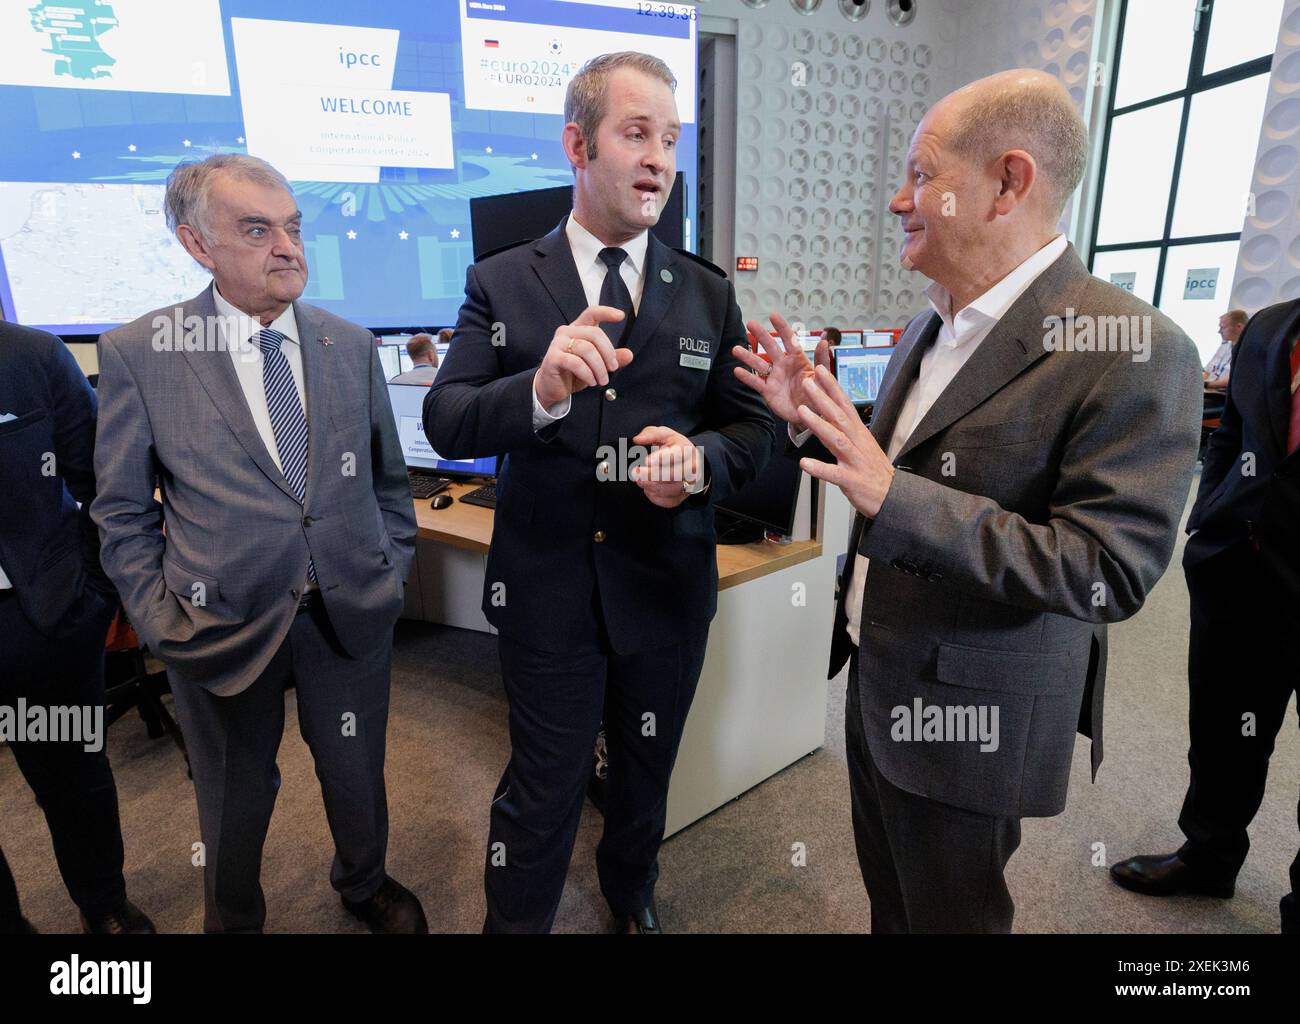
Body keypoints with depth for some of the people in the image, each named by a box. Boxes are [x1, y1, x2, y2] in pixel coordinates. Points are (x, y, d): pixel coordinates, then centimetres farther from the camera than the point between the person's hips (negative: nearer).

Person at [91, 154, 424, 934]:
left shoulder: (351, 344, 1)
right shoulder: (138, 353, -7)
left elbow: (389, 478, 8)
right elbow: (123, 512, -1)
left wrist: (393, 574, 4)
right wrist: (163, 621, -5)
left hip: (353, 615, 2)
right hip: (224, 626, -1)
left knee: (358, 776, 20)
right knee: (235, 802, 20)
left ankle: (365, 885, 50)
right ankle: (233, 919, 50)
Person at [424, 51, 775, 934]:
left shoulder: (709, 293, 2)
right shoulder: (501, 284, -3)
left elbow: (753, 427, 1)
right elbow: (447, 424, -11)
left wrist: (702, 458, -22)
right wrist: (541, 390, -31)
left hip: (666, 587, 3)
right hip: (547, 588, -2)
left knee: (646, 775, 24)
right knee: (543, 789, 11)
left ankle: (631, 892, 56)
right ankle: (514, 923, 42)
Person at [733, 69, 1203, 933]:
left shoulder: (1133, 352, -21)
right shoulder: (931, 327, 3)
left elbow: (1111, 572, -26)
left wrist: (892, 495, -34)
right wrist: (813, 418, -5)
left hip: (967, 713, -7)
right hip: (877, 681, 7)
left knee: (948, 912, 18)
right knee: (889, 896, 27)